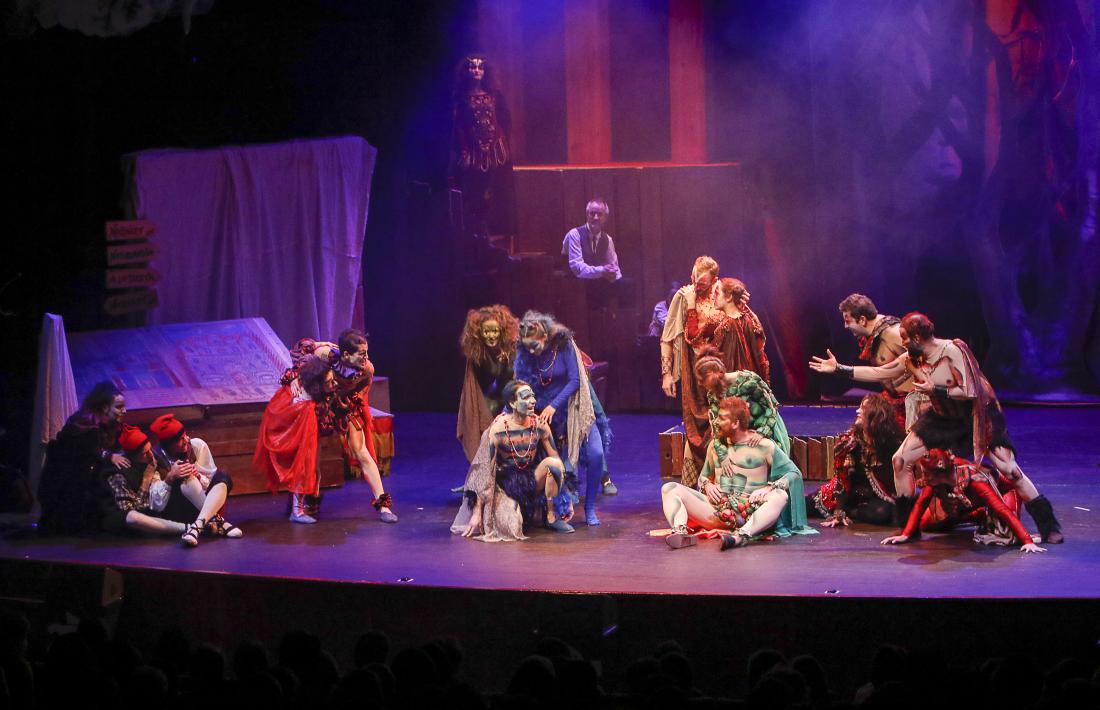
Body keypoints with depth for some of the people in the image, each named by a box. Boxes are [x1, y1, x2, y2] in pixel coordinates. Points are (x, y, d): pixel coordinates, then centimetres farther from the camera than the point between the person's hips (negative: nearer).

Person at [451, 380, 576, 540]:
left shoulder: (539, 425, -9)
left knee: (553, 463, -25)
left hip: (532, 481, 4)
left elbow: (557, 460, 0)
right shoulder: (497, 430, -19)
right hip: (506, 483, -3)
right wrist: (477, 513, -18)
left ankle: (551, 517, -7)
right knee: (510, 529, -28)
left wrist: (567, 499, -1)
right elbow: (484, 472, -17)